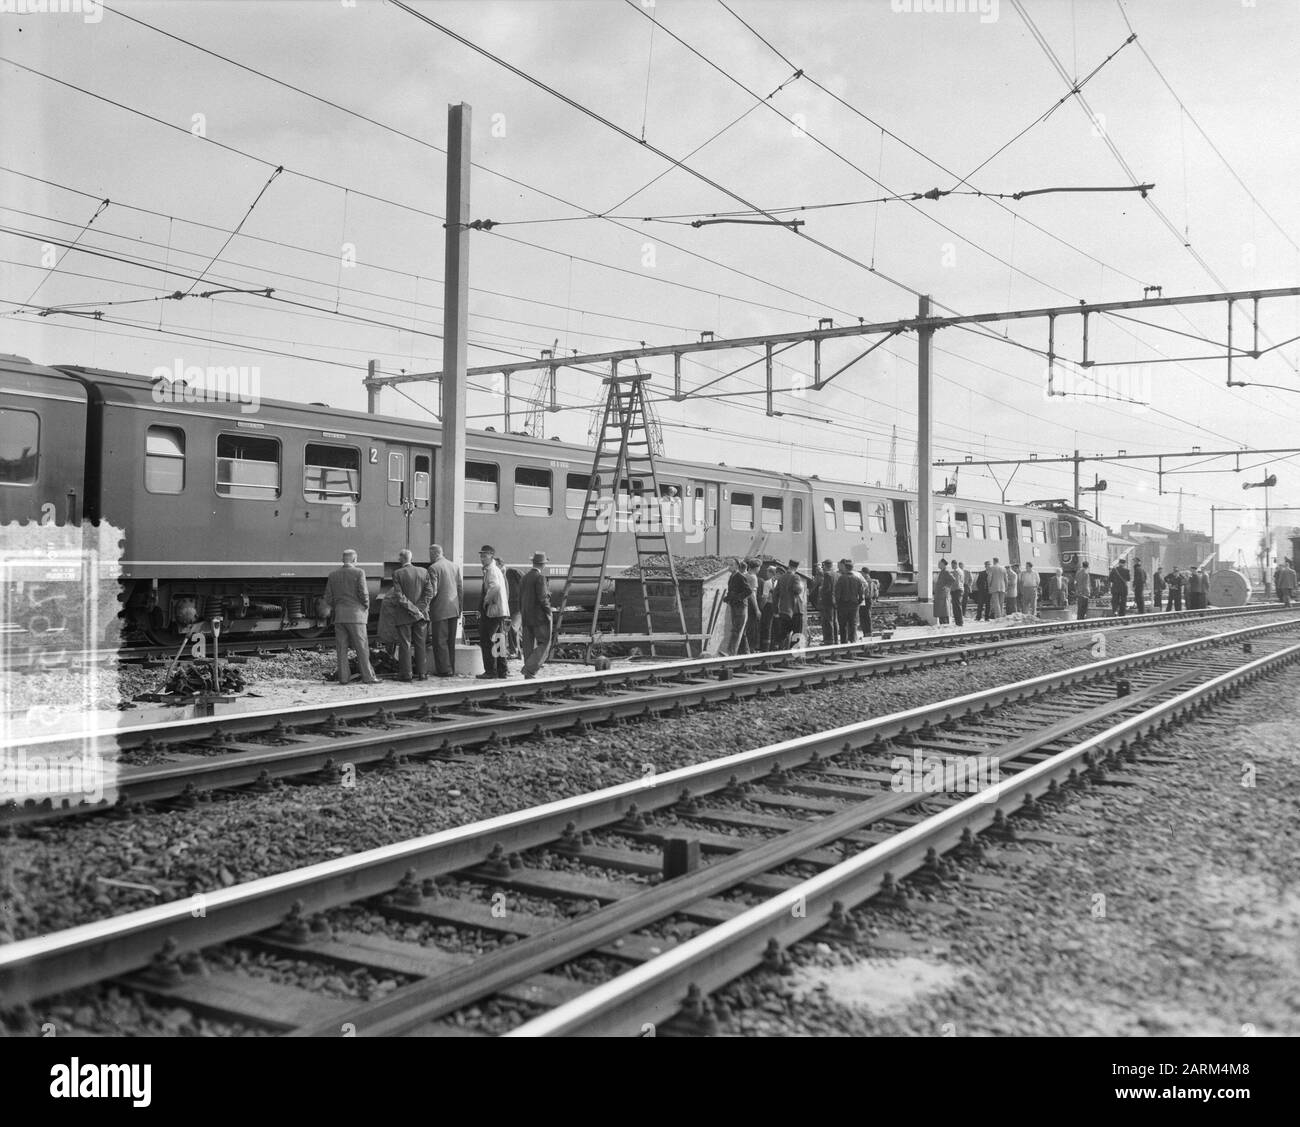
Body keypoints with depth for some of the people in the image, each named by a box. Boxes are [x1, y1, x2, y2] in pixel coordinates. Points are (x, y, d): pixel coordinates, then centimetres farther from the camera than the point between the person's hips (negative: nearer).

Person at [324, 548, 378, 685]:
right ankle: (368, 676, -1)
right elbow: (364, 594, -10)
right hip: (355, 615, -4)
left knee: (341, 648, 6)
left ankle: (343, 677, 4)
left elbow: (328, 598, 6)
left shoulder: (333, 574, 7)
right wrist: (366, 607, 6)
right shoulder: (358, 573, -6)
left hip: (339, 616, 4)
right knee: (361, 647, -1)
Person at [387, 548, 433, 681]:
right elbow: (429, 593, -2)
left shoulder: (397, 574, -8)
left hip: (404, 615, -3)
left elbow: (399, 597, -14)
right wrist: (420, 609, -3)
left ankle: (406, 674, 4)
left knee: (405, 645, 3)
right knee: (420, 644, 9)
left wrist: (414, 610, -10)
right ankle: (422, 673, 10)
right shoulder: (423, 572, 3)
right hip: (421, 615, 3)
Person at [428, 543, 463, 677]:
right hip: (454, 609, 7)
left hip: (440, 610, -7)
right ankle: (451, 669, 15)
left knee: (440, 641, -1)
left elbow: (433, 591, -15)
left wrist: (426, 606, -3)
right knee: (451, 641, 12)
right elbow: (461, 589, 13)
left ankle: (445, 670, -3)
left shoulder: (434, 568, -10)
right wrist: (459, 608, 18)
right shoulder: (455, 566, 10)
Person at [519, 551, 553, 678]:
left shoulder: (525, 577, 11)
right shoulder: (540, 577, -12)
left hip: (526, 617, 7)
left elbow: (520, 599, 14)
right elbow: (542, 598, -19)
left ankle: (528, 677, 9)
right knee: (544, 645, -1)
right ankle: (529, 668, -16)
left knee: (529, 647, 9)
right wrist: (548, 611, -4)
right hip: (539, 617, -7)